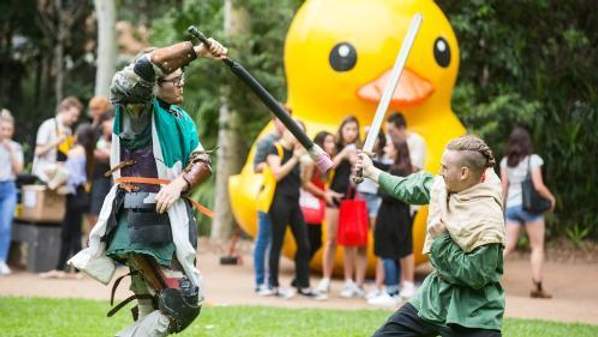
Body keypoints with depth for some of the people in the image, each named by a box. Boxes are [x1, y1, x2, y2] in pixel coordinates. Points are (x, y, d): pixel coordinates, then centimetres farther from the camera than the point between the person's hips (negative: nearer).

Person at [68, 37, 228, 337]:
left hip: (172, 215, 8)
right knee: (182, 302, -16)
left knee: (156, 310, 10)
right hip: (143, 217, -8)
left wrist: (181, 183, -11)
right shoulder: (138, 106, -5)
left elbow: (202, 163, 10)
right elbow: (146, 67, -24)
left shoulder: (181, 118, 18)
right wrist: (196, 51, -26)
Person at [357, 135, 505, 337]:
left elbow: (475, 277, -24)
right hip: (435, 295, 8)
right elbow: (414, 188, 18)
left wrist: (441, 238, -22)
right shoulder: (443, 186, -4)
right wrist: (373, 173, 28)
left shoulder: (486, 220, -26)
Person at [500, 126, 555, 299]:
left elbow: (503, 187, 5)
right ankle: (537, 287, 2)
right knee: (537, 247, 5)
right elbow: (538, 186, -13)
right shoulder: (533, 160, -8)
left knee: (508, 246, 6)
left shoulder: (506, 162, 6)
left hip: (511, 206, 4)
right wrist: (551, 197, 3)